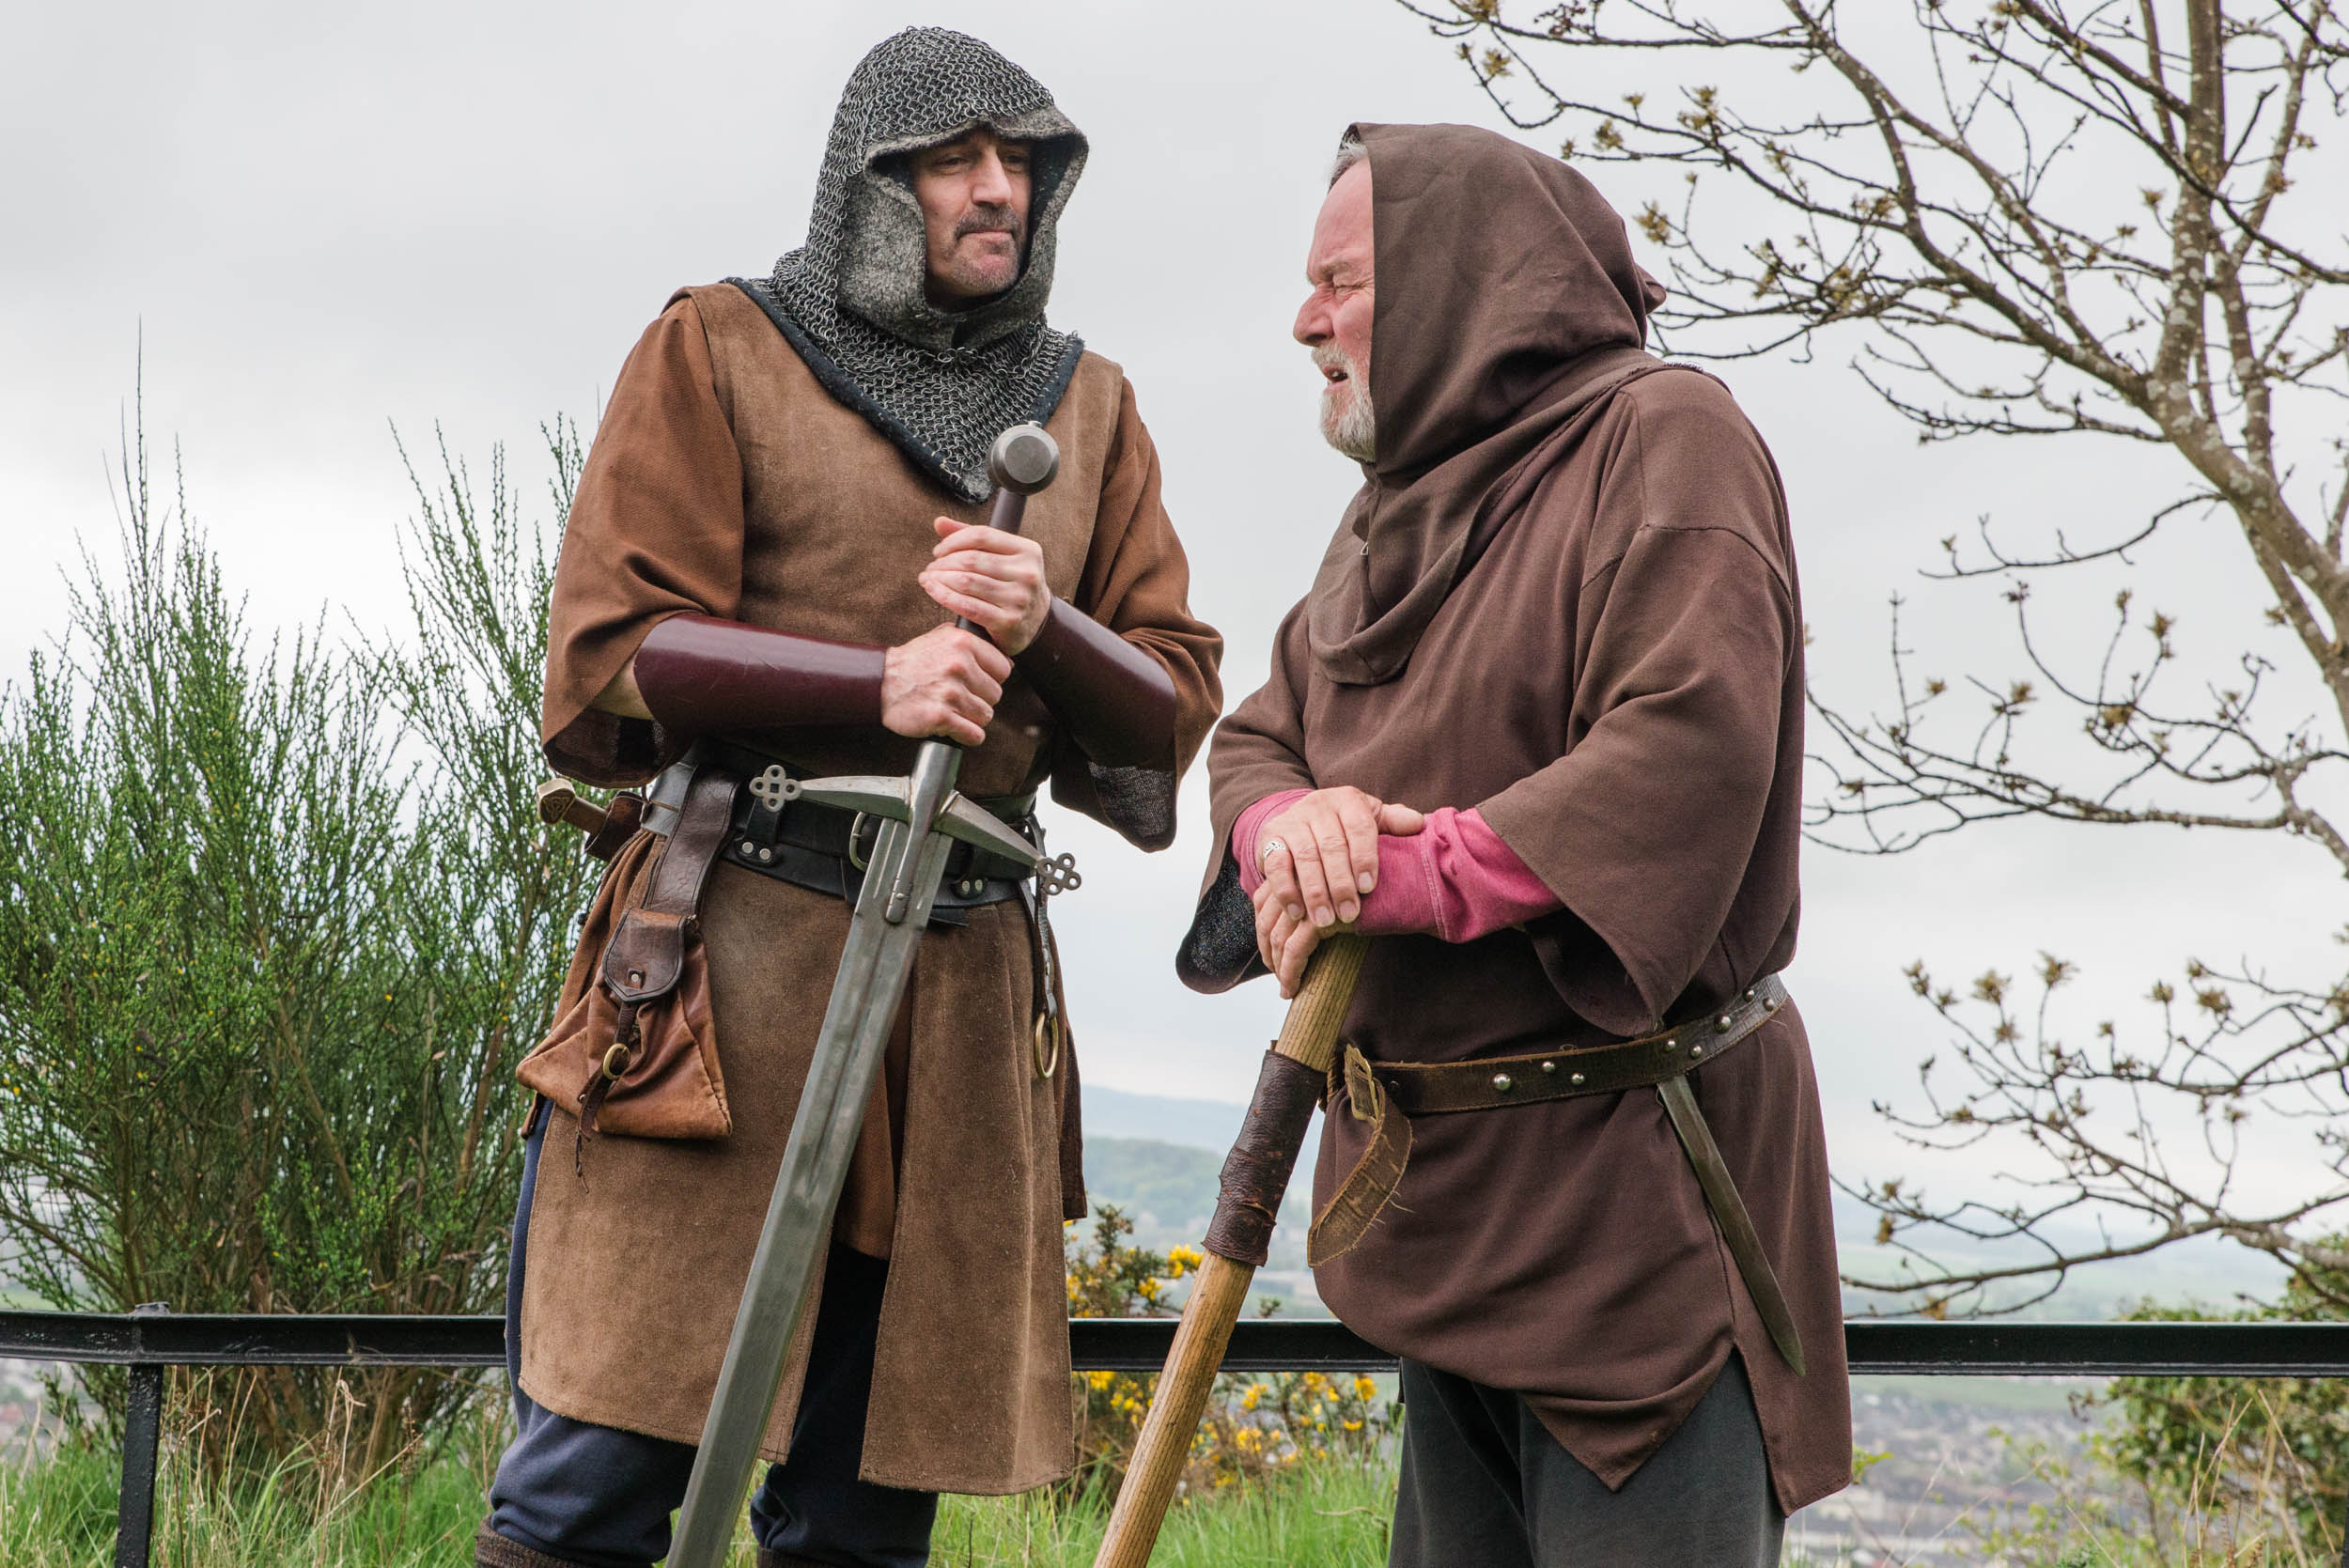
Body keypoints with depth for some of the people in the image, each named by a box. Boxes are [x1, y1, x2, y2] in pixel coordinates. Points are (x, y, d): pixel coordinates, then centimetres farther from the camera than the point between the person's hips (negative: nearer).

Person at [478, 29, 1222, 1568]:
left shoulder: (1090, 409, 17)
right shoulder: (722, 349, 6)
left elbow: (1176, 705, 12)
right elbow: (607, 661, -2)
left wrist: (1043, 630, -9)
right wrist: (874, 682, -16)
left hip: (971, 968, 4)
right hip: (736, 938, -4)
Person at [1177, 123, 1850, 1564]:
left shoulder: (1661, 439, -11)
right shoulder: (1397, 503, 17)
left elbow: (1689, 745, -24)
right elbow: (1258, 732, 13)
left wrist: (1401, 877, -23)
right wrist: (1290, 825, -12)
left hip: (1631, 1180, -8)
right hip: (1442, 1190, 9)